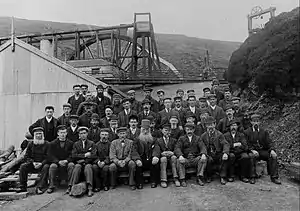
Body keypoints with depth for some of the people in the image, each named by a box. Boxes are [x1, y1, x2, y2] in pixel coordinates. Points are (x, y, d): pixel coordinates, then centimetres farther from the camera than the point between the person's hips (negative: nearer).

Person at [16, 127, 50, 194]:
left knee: (46, 167, -33)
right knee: (23, 166, -21)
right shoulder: (30, 144, 8)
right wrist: (33, 162, -11)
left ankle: (39, 187, -31)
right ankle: (22, 186, -13)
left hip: (42, 164, -3)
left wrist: (41, 163, -21)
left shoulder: (47, 144, -2)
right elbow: (27, 156, 7)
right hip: (32, 164, 3)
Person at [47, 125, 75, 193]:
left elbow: (72, 155, 0)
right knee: (52, 166, -30)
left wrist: (66, 160, -19)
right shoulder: (52, 144, 6)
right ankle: (51, 186, -18)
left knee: (71, 165, -30)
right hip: (56, 162, 0)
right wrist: (58, 161, -18)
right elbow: (50, 156, -2)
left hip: (67, 163, 0)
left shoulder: (70, 143, 5)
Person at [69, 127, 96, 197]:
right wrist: (85, 155, -8)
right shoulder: (76, 144, 14)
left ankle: (90, 188, -41)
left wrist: (83, 160, -10)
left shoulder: (92, 143, 9)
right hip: (79, 163, 1)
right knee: (77, 167, -31)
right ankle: (71, 187, -35)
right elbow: (74, 156, 1)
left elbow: (93, 156, -2)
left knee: (88, 167, -33)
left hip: (88, 163, -1)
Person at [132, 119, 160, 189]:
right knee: (137, 165, -30)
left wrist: (155, 156, -24)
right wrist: (137, 159, -24)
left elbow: (156, 149, -1)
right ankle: (139, 183, -18)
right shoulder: (137, 140, 13)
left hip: (151, 161, 1)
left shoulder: (153, 140, 16)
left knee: (156, 162, -29)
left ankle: (154, 182, -15)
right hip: (141, 161, 0)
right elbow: (135, 151, -3)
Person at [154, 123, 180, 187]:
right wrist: (162, 153, -26)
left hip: (171, 156, 1)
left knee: (174, 157, -30)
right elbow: (156, 150, -4)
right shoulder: (158, 140, 10)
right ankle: (163, 180, -35)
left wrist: (172, 153, -17)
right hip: (163, 157, -1)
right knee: (163, 158, -33)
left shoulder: (174, 140, 16)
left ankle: (176, 179, -31)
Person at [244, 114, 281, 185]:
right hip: (252, 151, -3)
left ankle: (274, 177, -13)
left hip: (263, 151, 3)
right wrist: (252, 150, -20)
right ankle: (252, 177, -27)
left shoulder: (264, 131, 13)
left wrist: (272, 150, -14)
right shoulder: (247, 132, 4)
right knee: (252, 156, -35)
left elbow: (269, 142, 6)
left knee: (273, 156, -22)